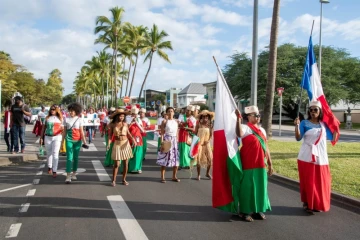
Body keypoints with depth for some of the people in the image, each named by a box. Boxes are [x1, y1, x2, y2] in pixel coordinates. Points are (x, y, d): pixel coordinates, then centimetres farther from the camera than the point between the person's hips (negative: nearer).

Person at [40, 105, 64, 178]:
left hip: (57, 137, -3)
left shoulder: (60, 118, 5)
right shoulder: (47, 118, 11)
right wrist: (41, 137, 7)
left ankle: (54, 171, -10)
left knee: (55, 153, -10)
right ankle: (49, 167, 32)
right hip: (47, 137, 3)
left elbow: (63, 128, 5)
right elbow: (43, 128, 12)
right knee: (49, 153, 12)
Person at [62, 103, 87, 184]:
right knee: (69, 157, -8)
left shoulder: (79, 119, 1)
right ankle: (68, 176, -8)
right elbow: (64, 131, 6)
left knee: (76, 157, 9)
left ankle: (74, 174, 20)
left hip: (77, 141, 1)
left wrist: (84, 141, -5)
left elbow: (81, 132, 1)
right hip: (69, 140, -1)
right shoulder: (66, 119, 2)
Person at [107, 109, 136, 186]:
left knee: (125, 163, 5)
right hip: (117, 144, -2)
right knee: (116, 164, -3)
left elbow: (128, 133, 7)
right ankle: (114, 180, 10)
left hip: (126, 144, 2)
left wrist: (133, 139, -9)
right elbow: (110, 135, -3)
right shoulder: (112, 125, -2)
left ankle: (124, 179, 20)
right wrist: (109, 143, -17)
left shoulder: (125, 124, 3)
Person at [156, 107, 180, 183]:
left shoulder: (176, 121, 10)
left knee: (176, 159, 5)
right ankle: (162, 177, 8)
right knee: (164, 159, -1)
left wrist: (177, 142, 9)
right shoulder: (165, 121, -3)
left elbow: (177, 133, 14)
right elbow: (162, 133, -6)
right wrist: (162, 143, -14)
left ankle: (174, 177, 18)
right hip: (166, 140, -4)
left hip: (174, 140, 5)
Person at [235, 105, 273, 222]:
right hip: (249, 164, -7)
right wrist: (238, 118, -39)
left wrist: (270, 164, 17)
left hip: (261, 165, 7)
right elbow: (239, 134, -33)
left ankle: (258, 210, 26)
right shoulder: (245, 128, -8)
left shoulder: (262, 130, 14)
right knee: (248, 187, -1)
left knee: (260, 187, 12)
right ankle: (245, 211, 11)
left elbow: (266, 147, 17)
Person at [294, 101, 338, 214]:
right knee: (308, 182, -1)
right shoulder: (304, 123, -2)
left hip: (321, 157, 4)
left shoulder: (324, 124, 9)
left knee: (321, 183, 7)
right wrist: (297, 126, -26)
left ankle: (317, 204, 22)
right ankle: (307, 204, 11)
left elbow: (333, 138, 10)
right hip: (307, 157, -4)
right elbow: (298, 138, -13)